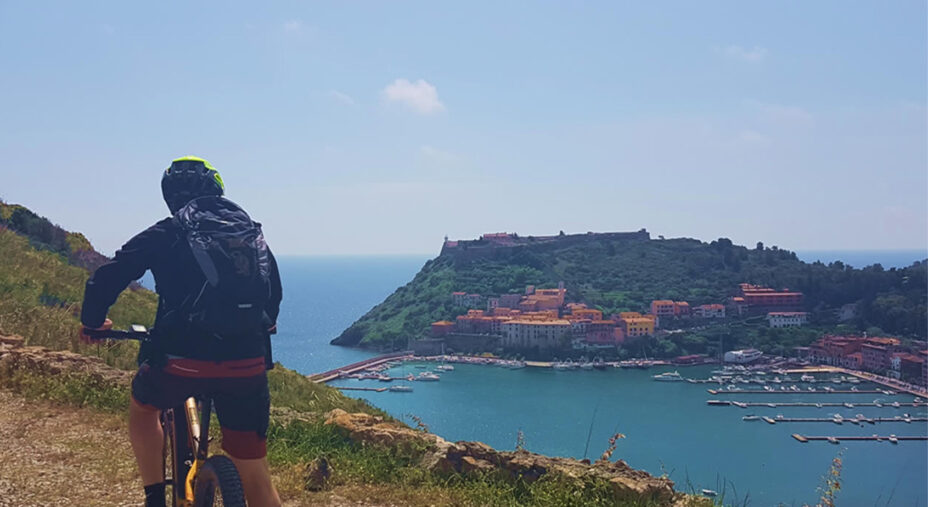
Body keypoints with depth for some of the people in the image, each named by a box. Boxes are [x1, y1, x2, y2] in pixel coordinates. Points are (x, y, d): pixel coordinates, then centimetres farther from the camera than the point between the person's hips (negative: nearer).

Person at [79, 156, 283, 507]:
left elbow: (107, 278, 4)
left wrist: (92, 322, 24)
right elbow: (274, 292, 27)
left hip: (181, 361, -2)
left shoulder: (166, 234, 5)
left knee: (142, 409, 33)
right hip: (247, 366, 3)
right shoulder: (253, 232, 16)